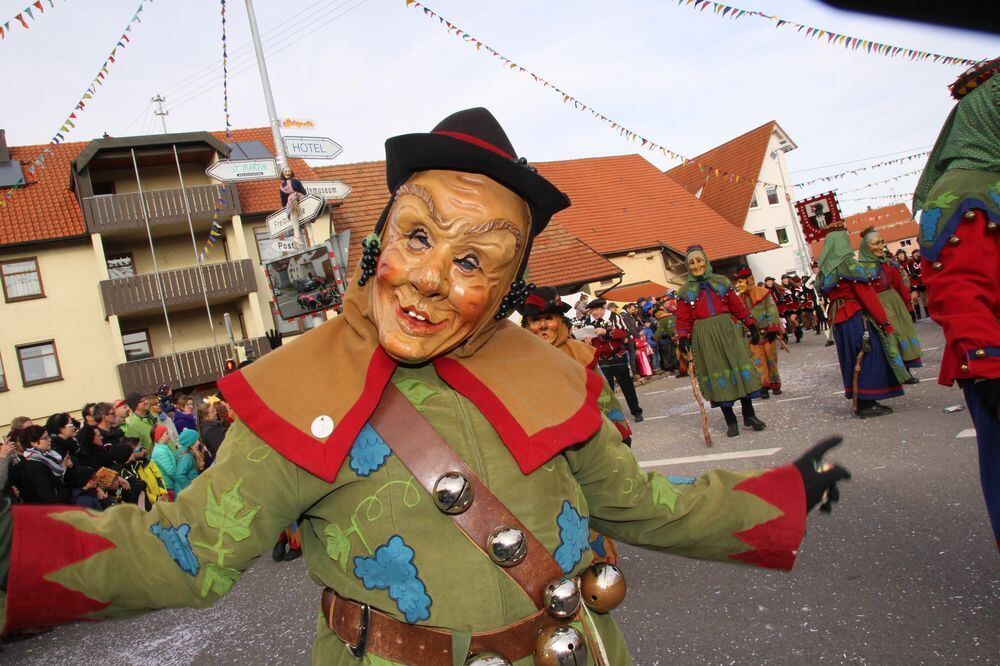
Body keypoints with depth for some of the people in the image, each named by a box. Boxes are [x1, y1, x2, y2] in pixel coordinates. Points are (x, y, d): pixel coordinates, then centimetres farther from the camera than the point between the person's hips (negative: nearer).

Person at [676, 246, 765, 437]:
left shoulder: (722, 282, 7)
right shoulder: (686, 291, 4)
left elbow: (738, 306, 9)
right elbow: (683, 319, 0)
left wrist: (751, 326, 7)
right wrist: (683, 338, -14)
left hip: (727, 331, 1)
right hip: (704, 337, -1)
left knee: (739, 367, -1)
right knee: (716, 373, 1)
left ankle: (749, 415, 12)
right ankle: (731, 421, 8)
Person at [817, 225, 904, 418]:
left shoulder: (825, 268, 9)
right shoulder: (849, 264, -12)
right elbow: (867, 295, -13)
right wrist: (884, 321, -9)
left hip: (837, 320, 7)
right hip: (857, 317, -7)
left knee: (852, 359, 14)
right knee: (868, 357, 0)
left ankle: (860, 402, 21)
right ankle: (867, 404, 2)